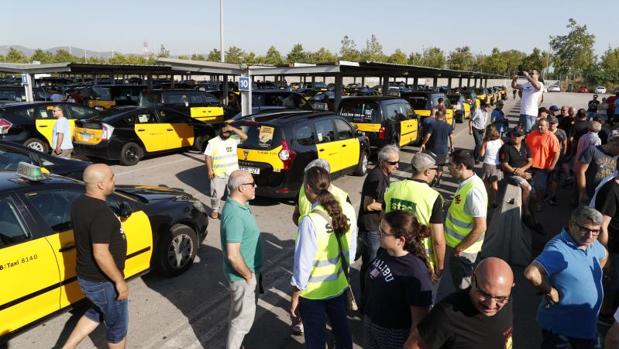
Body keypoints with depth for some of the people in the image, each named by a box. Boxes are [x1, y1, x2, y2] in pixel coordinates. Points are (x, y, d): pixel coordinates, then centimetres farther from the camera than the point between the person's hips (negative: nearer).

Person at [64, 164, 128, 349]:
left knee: (97, 313, 32)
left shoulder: (79, 203, 0)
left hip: (86, 276, 8)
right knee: (117, 325, 14)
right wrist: (120, 281, -22)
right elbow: (100, 254, -31)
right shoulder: (101, 213, -29)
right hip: (102, 281, -8)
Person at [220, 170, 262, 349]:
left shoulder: (241, 204, 0)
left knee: (238, 313, 26)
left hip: (246, 271, 9)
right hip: (242, 276, -9)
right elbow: (233, 255, -32)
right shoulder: (234, 215, -31)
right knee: (243, 317, 8)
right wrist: (248, 275, -17)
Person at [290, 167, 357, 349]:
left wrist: (295, 296, -8)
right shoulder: (348, 210, -11)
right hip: (340, 286, 5)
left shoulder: (310, 221, -29)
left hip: (313, 293, -5)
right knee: (342, 329, 27)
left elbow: (304, 262, -22)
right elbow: (352, 248, 1)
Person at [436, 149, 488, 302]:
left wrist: (458, 249, -18)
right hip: (454, 244, 9)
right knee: (446, 283, 23)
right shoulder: (465, 182, 1)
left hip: (462, 249, -9)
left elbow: (480, 227, -27)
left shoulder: (473, 190, -28)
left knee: (459, 287, 12)